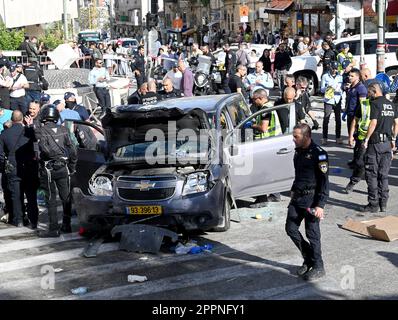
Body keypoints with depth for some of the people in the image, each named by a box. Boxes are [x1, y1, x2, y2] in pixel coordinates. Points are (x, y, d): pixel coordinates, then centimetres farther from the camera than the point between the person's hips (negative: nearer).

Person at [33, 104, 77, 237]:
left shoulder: (40, 131, -6)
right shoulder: (63, 130, 4)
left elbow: (45, 148, -22)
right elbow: (72, 150, 3)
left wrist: (56, 154, -8)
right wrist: (72, 167, 12)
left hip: (48, 169, -3)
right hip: (63, 168, 3)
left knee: (51, 199, 1)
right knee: (66, 197, 13)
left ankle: (53, 229, 2)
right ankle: (66, 225, 20)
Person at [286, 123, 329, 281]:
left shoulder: (318, 154, -14)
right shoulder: (299, 152, 12)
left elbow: (324, 182, -15)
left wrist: (320, 205, -19)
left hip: (311, 199, -8)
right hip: (297, 197, 8)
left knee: (312, 234, -2)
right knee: (291, 228, 7)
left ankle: (318, 267, 11)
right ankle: (308, 259, 23)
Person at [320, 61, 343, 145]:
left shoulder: (340, 77, 9)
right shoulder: (325, 76, 4)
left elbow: (342, 89, 6)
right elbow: (322, 89, 2)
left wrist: (339, 89, -16)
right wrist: (327, 88, -18)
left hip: (337, 101, 2)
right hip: (328, 101, -2)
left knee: (338, 119, 5)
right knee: (326, 119, -5)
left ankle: (338, 137, 15)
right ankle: (324, 138, 1)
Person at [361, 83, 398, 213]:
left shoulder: (375, 104, -11)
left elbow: (373, 123, -18)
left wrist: (366, 139, -11)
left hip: (376, 143, -7)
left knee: (372, 174, 1)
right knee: (384, 175, 12)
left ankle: (373, 204, 3)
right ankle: (383, 204, 14)